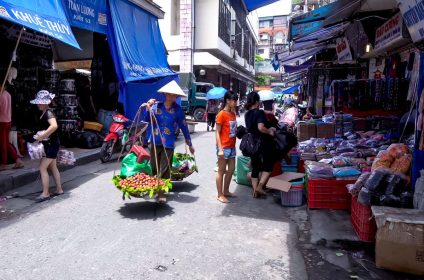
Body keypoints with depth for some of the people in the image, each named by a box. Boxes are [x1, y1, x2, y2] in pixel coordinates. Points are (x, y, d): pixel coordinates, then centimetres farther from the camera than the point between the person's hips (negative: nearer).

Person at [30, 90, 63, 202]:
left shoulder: (48, 113, -18)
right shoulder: (44, 113, 11)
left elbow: (54, 126, -36)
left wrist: (42, 136, -31)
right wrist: (40, 136, 9)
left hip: (52, 144, -10)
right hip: (49, 144, 10)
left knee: (42, 168, -8)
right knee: (53, 167, 15)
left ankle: (45, 193, -1)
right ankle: (59, 189, 25)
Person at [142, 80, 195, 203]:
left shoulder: (178, 110, 0)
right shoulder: (156, 106, 1)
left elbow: (184, 127, 5)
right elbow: (147, 120, -8)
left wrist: (189, 144, 9)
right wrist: (148, 108, -24)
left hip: (169, 143, -1)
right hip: (155, 142, 1)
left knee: (164, 169, 0)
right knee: (153, 167, 7)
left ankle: (161, 193, 11)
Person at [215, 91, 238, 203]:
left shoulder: (233, 114, 9)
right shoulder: (221, 114, -13)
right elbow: (217, 133, -14)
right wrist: (220, 149, -19)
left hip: (232, 147, 8)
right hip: (224, 147, -8)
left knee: (231, 170, 14)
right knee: (221, 171, 2)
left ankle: (226, 191, 29)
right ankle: (220, 195, 12)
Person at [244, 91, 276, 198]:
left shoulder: (247, 115, 9)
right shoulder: (260, 112, -16)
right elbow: (261, 127, -29)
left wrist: (269, 128, 17)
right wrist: (270, 132, -11)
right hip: (263, 144, -7)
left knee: (255, 168, 13)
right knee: (268, 166, 9)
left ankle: (255, 191, 17)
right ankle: (260, 187, -2)